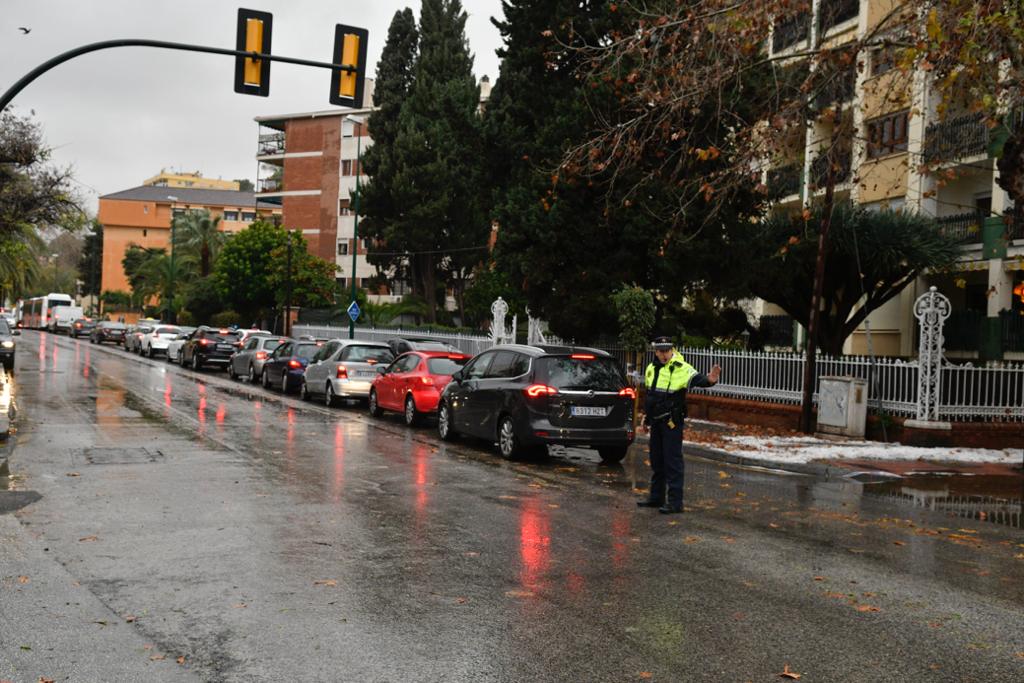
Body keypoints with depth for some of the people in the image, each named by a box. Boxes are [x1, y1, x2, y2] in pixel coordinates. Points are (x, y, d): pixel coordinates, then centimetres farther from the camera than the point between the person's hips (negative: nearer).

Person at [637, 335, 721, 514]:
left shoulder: (682, 368, -13)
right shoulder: (651, 368, 10)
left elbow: (697, 379, -32)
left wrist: (709, 380, -54)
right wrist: (646, 417, 24)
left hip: (672, 422, -7)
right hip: (656, 422, 7)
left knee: (673, 461, -7)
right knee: (656, 460, 16)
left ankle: (675, 502, -3)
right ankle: (656, 497, 27)